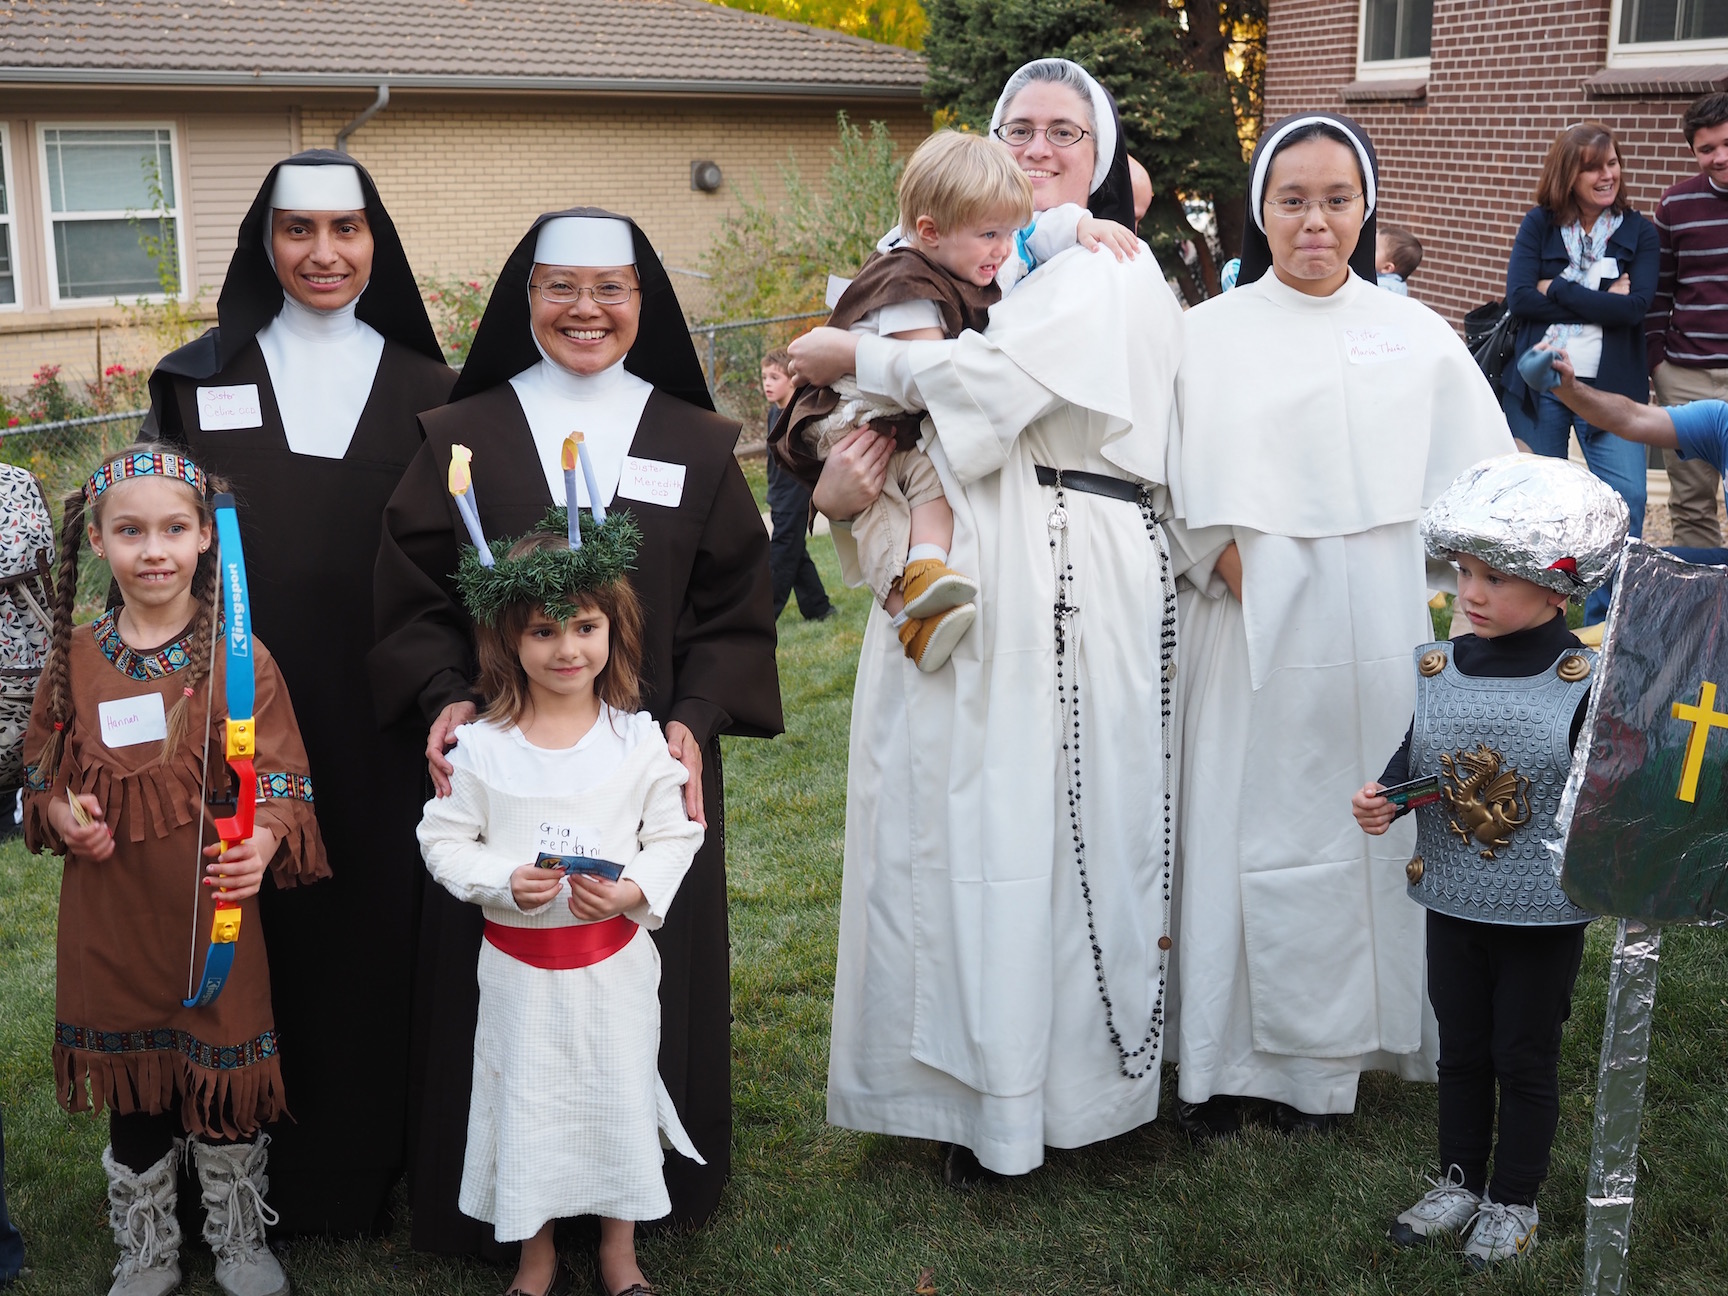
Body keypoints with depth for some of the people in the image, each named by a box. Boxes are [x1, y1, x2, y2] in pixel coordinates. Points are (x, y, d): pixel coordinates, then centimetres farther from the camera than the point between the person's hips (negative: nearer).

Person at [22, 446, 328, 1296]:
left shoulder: (239, 658, -9)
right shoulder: (75, 656, 2)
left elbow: (283, 781, -10)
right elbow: (41, 772, 13)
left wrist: (264, 842, -30)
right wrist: (60, 814, -8)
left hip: (212, 911, -2)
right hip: (108, 915, 3)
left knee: (225, 1085, 10)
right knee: (131, 1093, 15)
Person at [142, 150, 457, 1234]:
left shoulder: (426, 391, 7)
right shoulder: (202, 380, 7)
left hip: (380, 725, 0)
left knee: (376, 929, 4)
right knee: (257, 932, 3)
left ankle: (369, 1160, 21)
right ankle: (256, 1169, 19)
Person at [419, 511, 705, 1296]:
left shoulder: (638, 739, -7)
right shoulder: (483, 746, -8)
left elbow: (674, 834, -3)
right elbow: (444, 838, -3)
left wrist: (635, 889, -20)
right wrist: (504, 880, -20)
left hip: (614, 958, 0)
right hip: (519, 960, 0)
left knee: (619, 1093, 13)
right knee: (526, 1100, 13)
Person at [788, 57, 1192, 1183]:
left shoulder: (1108, 272, -4)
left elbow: (989, 378, -21)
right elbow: (930, 426, 12)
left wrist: (852, 357, -9)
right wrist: (840, 486, -9)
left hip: (1075, 587, -7)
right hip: (970, 585, 7)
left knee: (1050, 823, -1)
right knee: (961, 814, 8)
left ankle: (1047, 1080, 12)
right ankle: (971, 1079, 19)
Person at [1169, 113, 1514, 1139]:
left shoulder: (1418, 335, 8)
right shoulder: (1209, 335, 2)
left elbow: (1481, 482, 8)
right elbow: (1176, 486, -4)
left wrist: (1444, 591, -4)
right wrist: (1235, 571, -15)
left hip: (1383, 635, 2)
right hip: (1257, 636, -2)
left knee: (1383, 827, 7)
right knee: (1257, 830, 2)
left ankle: (1357, 1036, 22)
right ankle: (1246, 1060, 13)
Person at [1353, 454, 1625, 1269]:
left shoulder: (1583, 683, -15)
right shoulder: (1439, 669, -3)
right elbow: (1415, 762, 6)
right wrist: (1383, 799, -13)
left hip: (1545, 913, -4)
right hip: (1453, 900, 4)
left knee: (1525, 1057, 12)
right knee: (1461, 1049, 18)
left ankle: (1514, 1202, 29)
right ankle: (1459, 1183, 36)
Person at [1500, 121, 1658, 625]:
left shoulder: (1639, 232, 4)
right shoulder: (1538, 224, 3)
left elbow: (1636, 306, -11)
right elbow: (1518, 297, -11)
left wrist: (1557, 290, -11)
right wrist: (1602, 303, -11)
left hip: (1610, 389, 0)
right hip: (1538, 386, 0)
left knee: (1628, 498, -10)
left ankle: (1603, 621, 4)